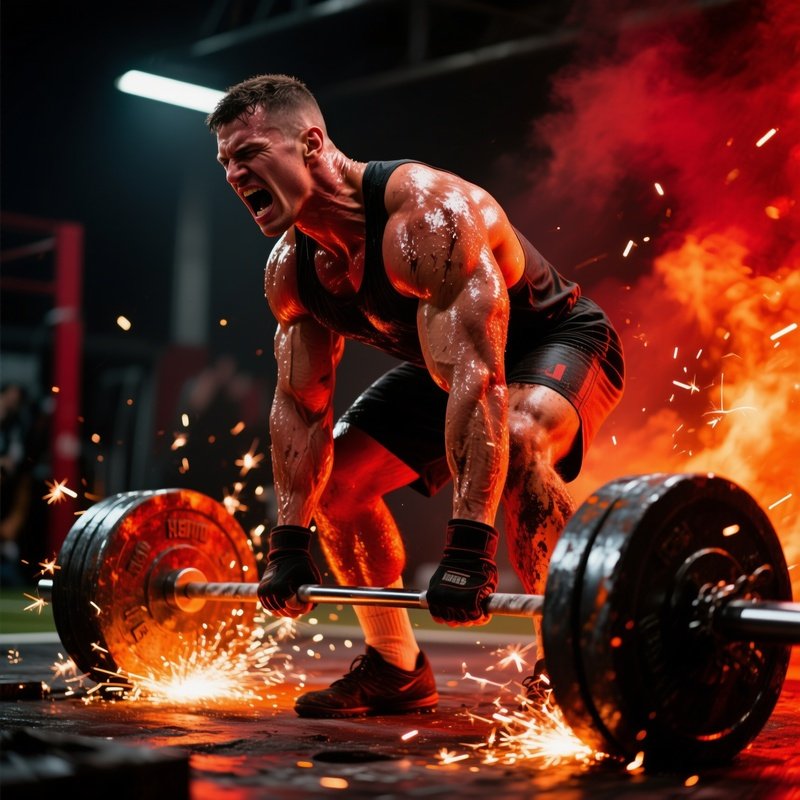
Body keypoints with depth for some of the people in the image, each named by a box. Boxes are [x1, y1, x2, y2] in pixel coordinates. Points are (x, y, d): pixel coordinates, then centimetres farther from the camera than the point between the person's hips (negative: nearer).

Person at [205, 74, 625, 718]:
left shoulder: (425, 215, -37)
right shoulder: (291, 268, -11)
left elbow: (478, 378, -44)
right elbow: (300, 407, -2)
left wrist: (469, 549, -49)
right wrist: (289, 543, -7)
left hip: (556, 340, -8)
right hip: (441, 362, 8)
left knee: (518, 439, -39)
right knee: (334, 474, 1)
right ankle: (397, 670, 15)